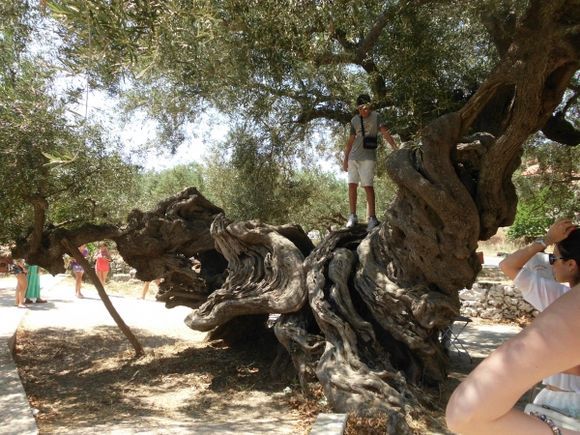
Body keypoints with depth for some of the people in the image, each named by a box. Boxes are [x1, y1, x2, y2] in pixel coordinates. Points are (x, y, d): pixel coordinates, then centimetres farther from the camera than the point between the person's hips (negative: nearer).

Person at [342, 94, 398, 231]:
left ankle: (372, 218, -8)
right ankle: (353, 216, 8)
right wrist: (345, 159, 15)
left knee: (368, 186, -10)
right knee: (352, 185, 1)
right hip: (353, 157, 4)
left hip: (368, 157, -4)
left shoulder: (375, 116, 1)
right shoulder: (354, 120, 12)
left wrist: (396, 148, -22)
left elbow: (385, 133, -9)